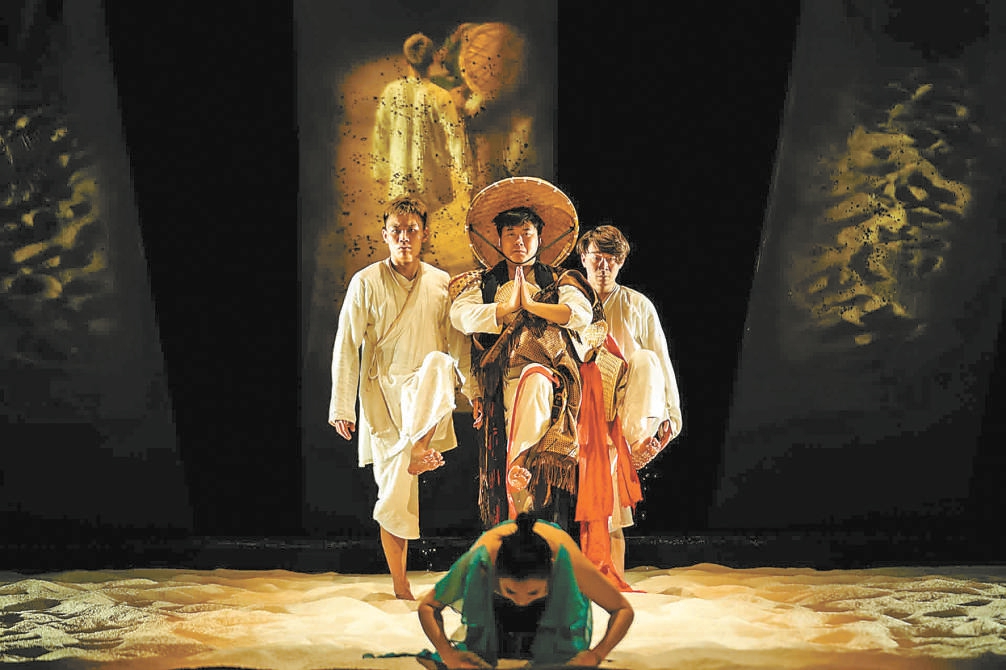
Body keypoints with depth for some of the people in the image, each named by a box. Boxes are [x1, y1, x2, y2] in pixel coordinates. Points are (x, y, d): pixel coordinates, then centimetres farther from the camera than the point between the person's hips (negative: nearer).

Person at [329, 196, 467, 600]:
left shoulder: (442, 284, 9)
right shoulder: (366, 282, 0)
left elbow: (458, 343, 14)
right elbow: (346, 347, -1)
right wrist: (342, 407, -4)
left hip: (425, 396, 2)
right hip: (382, 392, -1)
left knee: (438, 363, -35)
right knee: (395, 491, -4)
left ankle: (420, 449, -33)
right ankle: (400, 586, 6)